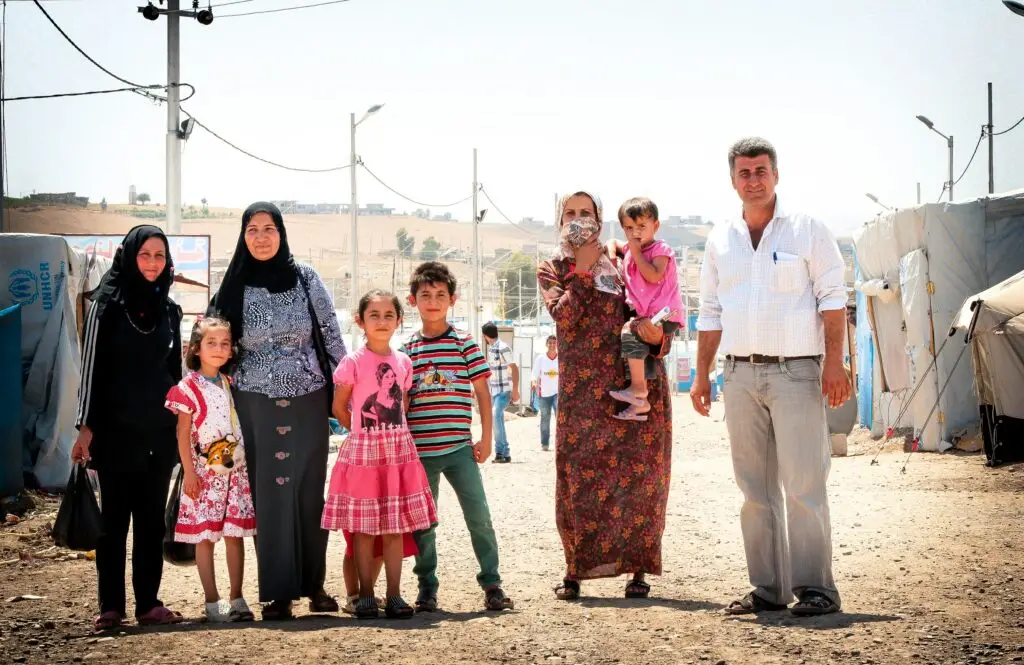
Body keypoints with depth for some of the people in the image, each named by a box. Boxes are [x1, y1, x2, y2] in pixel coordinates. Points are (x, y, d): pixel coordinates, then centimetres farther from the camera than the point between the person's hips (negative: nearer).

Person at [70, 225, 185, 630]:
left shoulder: (169, 310, 10)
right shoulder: (107, 304, -3)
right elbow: (92, 366, -4)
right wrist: (86, 426, -9)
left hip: (160, 431, 4)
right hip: (117, 429, -4)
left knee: (152, 518, 6)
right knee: (115, 517, 0)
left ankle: (148, 603, 11)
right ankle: (110, 606, 6)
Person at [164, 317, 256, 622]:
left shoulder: (231, 384, 11)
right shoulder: (189, 388, -5)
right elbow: (183, 434, -5)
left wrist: (249, 463, 11)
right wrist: (189, 472, -10)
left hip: (237, 470, 4)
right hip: (204, 472, -4)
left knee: (235, 534, 4)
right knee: (205, 535, -1)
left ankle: (237, 598, 10)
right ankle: (212, 601, 4)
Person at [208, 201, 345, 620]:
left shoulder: (306, 278, 0)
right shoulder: (233, 287, 0)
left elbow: (332, 337, 3)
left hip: (309, 401, 0)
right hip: (257, 405, 0)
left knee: (310, 490, 3)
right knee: (269, 494, -1)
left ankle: (313, 585, 14)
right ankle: (276, 592, 5)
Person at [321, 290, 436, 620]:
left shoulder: (403, 362, 7)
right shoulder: (353, 363, -6)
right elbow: (339, 408, 1)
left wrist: (390, 433, 7)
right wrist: (364, 432, 8)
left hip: (399, 449, 4)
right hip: (363, 451, -3)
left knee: (395, 527, 5)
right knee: (364, 528, 0)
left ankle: (394, 596, 10)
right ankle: (366, 596, 8)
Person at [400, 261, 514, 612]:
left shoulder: (465, 344, 1)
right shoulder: (407, 350, 6)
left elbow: (482, 392, 3)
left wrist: (486, 438, -1)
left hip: (458, 448, -2)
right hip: (419, 450, 2)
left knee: (479, 516, -5)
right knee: (422, 522, 8)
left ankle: (492, 584, 5)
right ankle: (427, 589, 19)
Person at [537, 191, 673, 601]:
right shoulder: (552, 269, 12)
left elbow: (653, 315, 9)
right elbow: (564, 317, -7)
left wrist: (657, 338, -13)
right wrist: (583, 271, -10)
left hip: (636, 382, 0)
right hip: (581, 389, 0)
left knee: (638, 473, -2)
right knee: (578, 473, -4)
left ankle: (639, 569, 4)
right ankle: (575, 570, 5)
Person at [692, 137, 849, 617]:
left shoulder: (807, 230, 1)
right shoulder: (720, 240, 14)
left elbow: (832, 298, -2)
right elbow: (711, 313, 18)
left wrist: (835, 363, -11)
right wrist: (702, 375, 12)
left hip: (795, 371, -5)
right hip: (741, 374, 5)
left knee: (802, 486, -8)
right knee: (755, 488, 6)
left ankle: (815, 588, -3)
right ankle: (767, 588, 12)